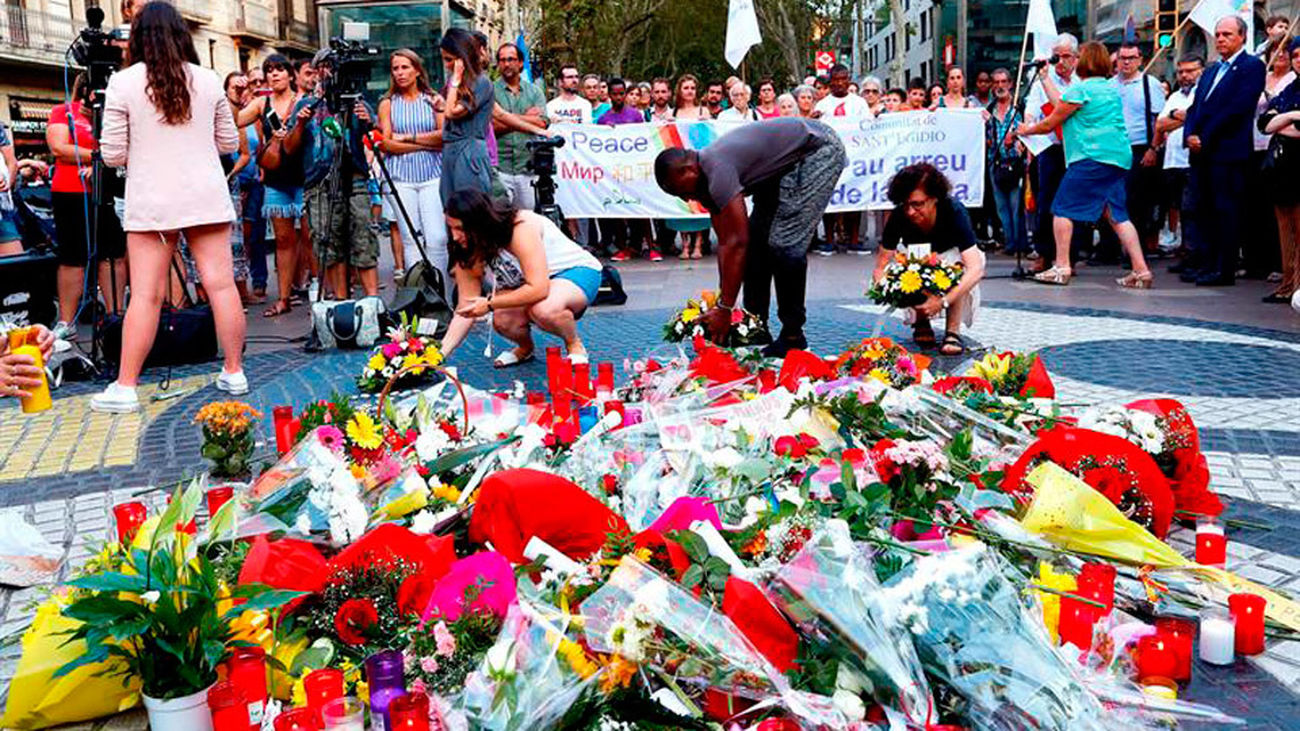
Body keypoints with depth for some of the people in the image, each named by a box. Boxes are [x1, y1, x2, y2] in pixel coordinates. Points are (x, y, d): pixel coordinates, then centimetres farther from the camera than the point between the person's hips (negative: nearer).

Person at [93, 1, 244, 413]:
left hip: (150, 201, -1)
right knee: (221, 284, 4)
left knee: (146, 294, 0)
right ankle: (234, 373, 10)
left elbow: (113, 155, -3)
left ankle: (125, 387, 4)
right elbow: (229, 143, 12)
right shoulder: (207, 80, 3)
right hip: (206, 197, 2)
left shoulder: (122, 83, -3)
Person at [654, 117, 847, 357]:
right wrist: (722, 300, 3)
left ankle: (793, 336, -7)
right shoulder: (705, 178, 1)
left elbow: (737, 243, -29)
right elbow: (724, 242, 4)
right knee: (756, 238, 6)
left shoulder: (717, 170, -28)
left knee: (784, 243, -17)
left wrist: (725, 308, -25)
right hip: (787, 164, 10)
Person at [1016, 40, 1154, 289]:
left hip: (1093, 156, -9)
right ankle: (1141, 270, 2)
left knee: (1063, 208, -3)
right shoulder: (1112, 88, 21)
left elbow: (1050, 123, 0)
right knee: (1118, 215, 7)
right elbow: (1062, 105, 28)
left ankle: (1062, 267, -7)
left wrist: (1027, 129, 19)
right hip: (1118, 158, 9)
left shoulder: (1080, 88, -6)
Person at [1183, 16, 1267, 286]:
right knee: (1204, 209, 9)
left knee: (1227, 210, -5)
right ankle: (1204, 263, 14)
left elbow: (1239, 107, -13)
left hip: (1228, 151, -7)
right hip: (1201, 152, 7)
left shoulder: (1252, 66, -2)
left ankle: (1224, 270, -2)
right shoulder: (1211, 70, 22)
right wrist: (1190, 135, -3)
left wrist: (1205, 138, -15)